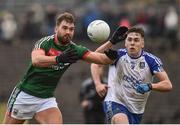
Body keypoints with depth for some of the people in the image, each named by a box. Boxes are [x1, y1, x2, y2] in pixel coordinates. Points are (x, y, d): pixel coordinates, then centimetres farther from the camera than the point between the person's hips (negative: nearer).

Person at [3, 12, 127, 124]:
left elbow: (104, 59, -11)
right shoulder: (45, 42, -16)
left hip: (47, 99, 3)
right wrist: (59, 58, -54)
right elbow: (36, 60, -38)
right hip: (25, 95, -3)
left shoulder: (75, 50, -4)